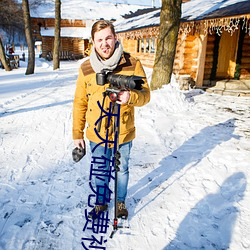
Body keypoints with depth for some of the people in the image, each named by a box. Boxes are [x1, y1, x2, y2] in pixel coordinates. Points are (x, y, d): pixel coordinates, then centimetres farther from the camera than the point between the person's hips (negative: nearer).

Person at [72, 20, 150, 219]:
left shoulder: (132, 64, -11)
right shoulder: (86, 68, -5)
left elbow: (145, 95, -9)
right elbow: (80, 103, 1)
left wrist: (131, 96, -32)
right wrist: (77, 134, 3)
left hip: (123, 133, -1)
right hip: (97, 134, 1)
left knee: (122, 170, 20)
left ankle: (121, 202, 45)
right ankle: (101, 202, 45)